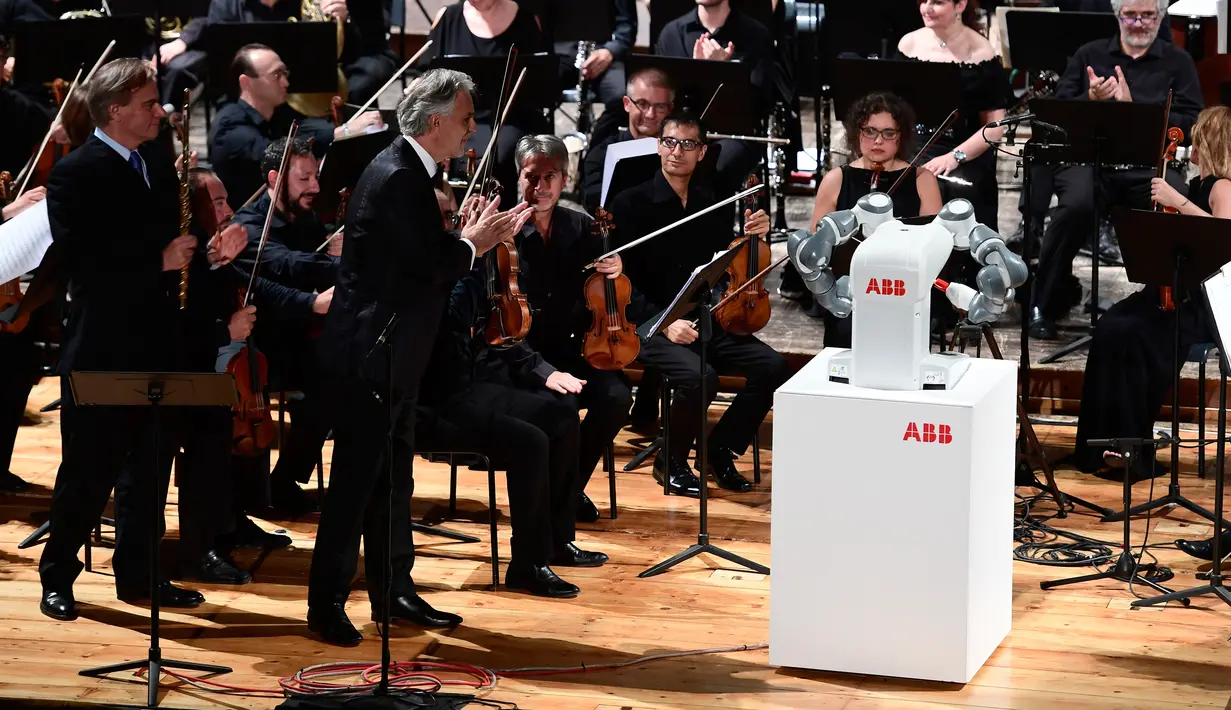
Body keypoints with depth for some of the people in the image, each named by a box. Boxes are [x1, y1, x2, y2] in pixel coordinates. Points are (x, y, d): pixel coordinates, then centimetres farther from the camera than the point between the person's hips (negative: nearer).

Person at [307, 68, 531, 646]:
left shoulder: (406, 171, 12)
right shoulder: (397, 178, -19)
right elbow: (431, 267, -22)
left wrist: (474, 237, 5)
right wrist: (471, 244, -5)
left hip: (389, 354, 10)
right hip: (367, 354, -10)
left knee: (392, 477, 16)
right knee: (356, 479, -5)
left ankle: (393, 591, 25)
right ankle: (326, 604, 2)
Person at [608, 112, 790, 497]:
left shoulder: (711, 204, 11)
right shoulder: (631, 204, -4)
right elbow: (623, 281, -9)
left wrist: (754, 237, -5)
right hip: (651, 327, -5)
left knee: (772, 366, -17)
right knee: (699, 378, -33)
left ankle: (721, 449, 3)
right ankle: (671, 460, -6)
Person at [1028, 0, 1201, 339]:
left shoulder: (1178, 63, 15)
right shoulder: (1089, 55, 19)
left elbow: (1190, 123, 1)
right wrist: (1090, 99, -8)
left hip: (1148, 163, 0)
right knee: (1076, 205, -33)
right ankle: (1044, 307, -16)